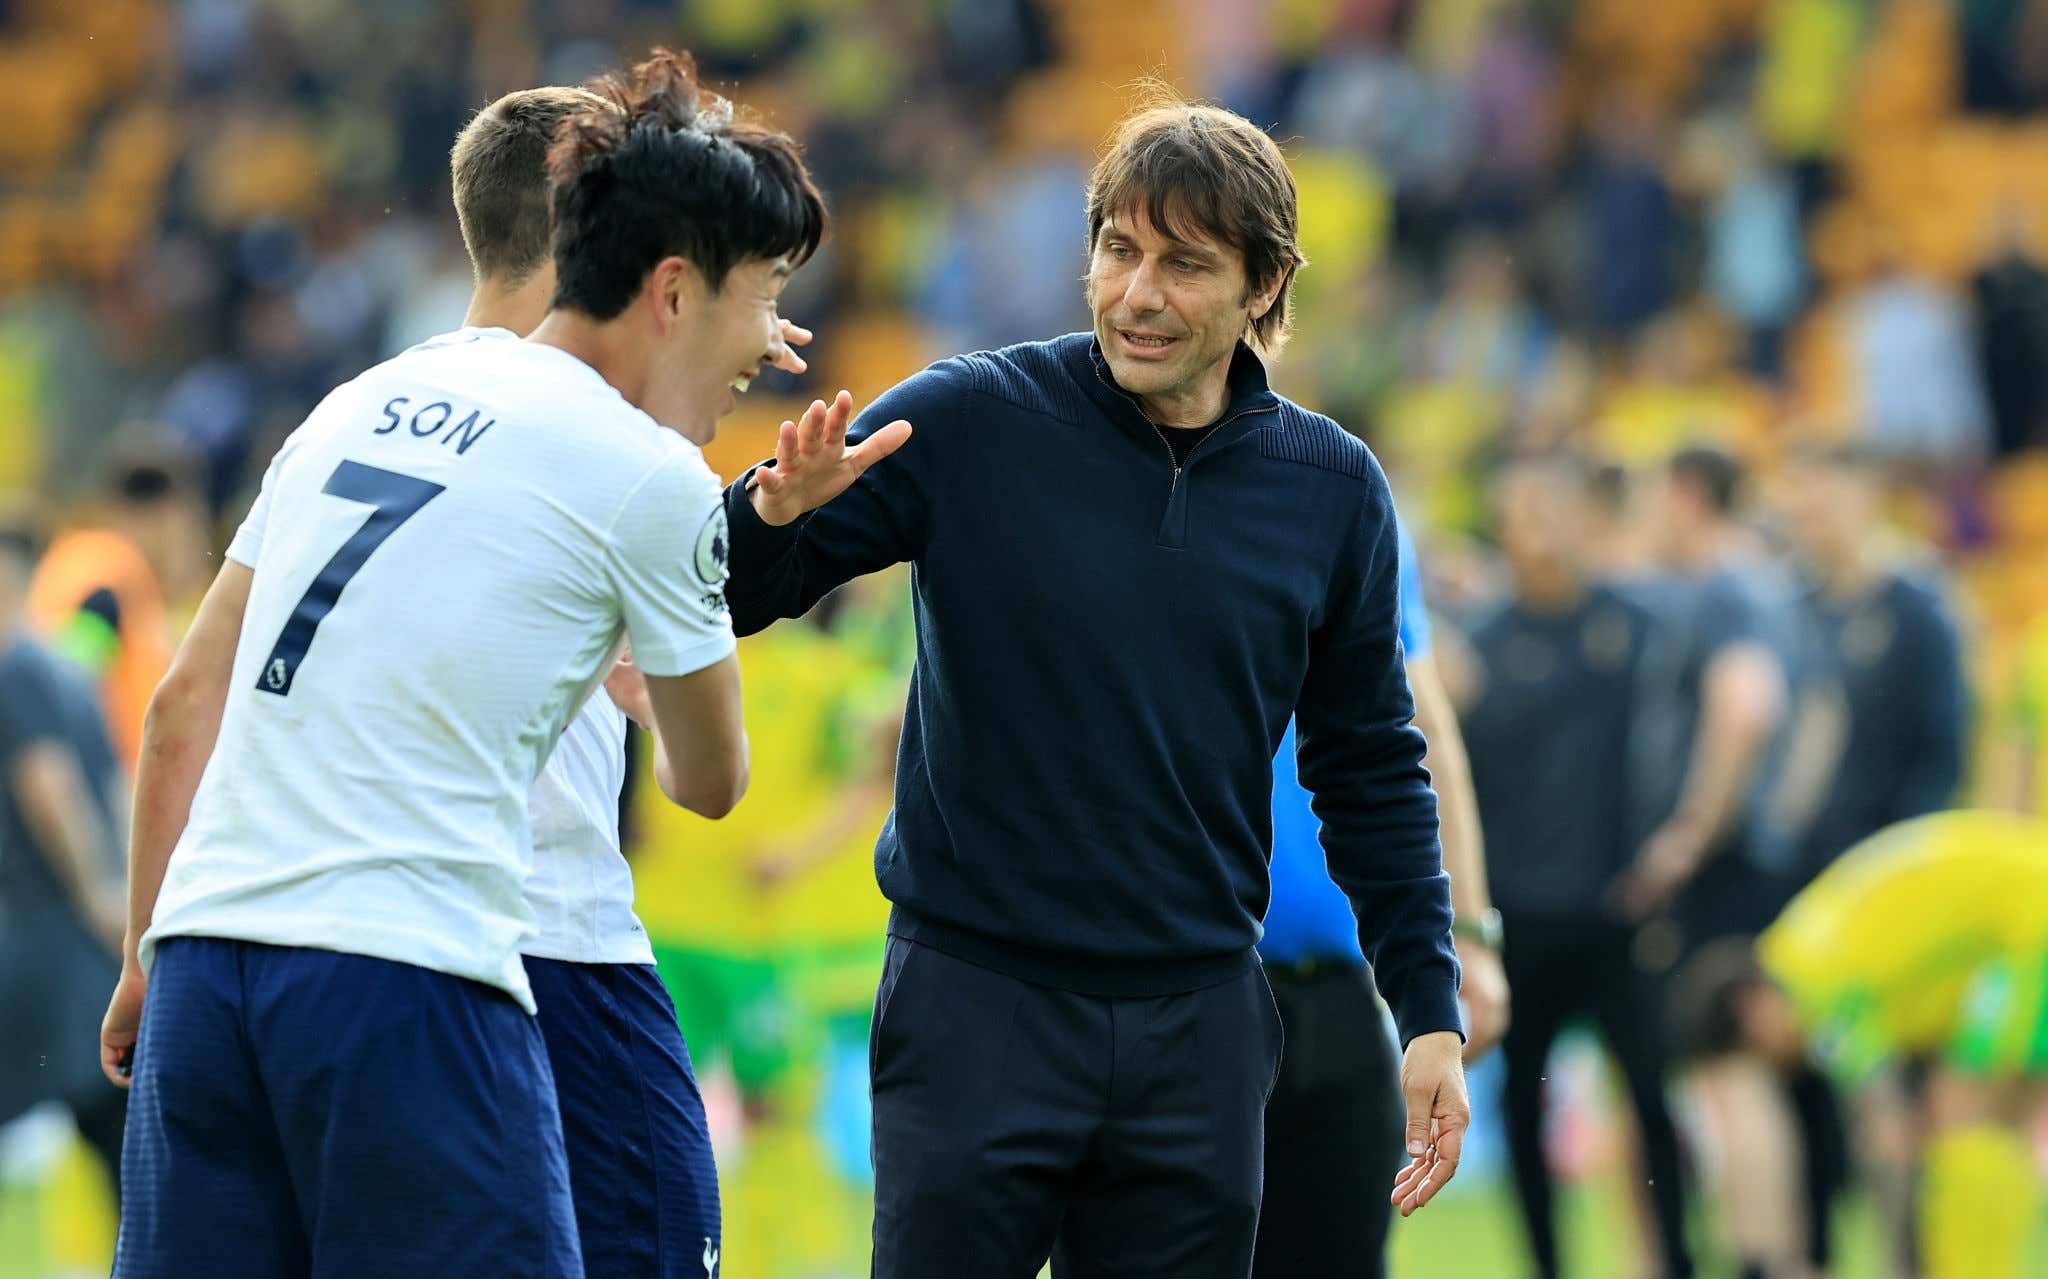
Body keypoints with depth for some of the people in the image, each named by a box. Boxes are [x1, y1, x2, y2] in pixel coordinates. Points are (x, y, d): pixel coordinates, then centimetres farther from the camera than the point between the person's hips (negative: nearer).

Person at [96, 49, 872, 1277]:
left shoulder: (366, 399, 18)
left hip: (207, 953, 7)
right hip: (408, 982, -6)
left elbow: (186, 703, 18)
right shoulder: (651, 479, 0)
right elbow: (711, 782, 13)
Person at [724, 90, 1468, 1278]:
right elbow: (723, 594, -3)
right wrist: (778, 515, -25)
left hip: (1199, 1027, 3)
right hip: (977, 1001, -3)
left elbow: (1372, 769, 12)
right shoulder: (967, 420, -6)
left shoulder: (1331, 488, 4)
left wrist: (1432, 1015, 8)